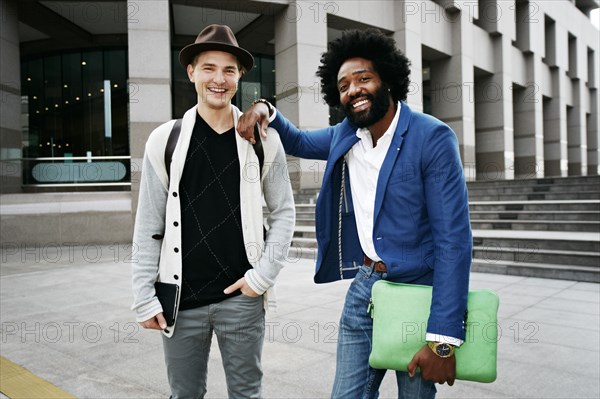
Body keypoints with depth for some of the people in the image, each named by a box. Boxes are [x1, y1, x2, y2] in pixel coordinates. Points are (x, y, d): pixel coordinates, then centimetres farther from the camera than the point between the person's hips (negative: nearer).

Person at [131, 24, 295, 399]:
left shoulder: (263, 139, -1)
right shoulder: (165, 139, -1)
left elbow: (284, 212, 3)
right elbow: (149, 226, 1)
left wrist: (264, 274, -6)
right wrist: (144, 296, 0)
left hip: (242, 297, 0)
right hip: (180, 299, 1)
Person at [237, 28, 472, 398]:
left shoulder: (432, 138, -12)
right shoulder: (344, 136, 5)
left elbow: (454, 238, -16)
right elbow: (299, 141, 25)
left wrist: (443, 338, -20)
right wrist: (266, 111, 1)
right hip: (363, 287, 5)